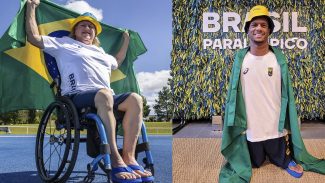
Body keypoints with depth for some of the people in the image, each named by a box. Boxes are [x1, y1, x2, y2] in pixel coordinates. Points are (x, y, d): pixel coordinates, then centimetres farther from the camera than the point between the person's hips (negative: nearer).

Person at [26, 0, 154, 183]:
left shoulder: (100, 51, 36)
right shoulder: (65, 43, 21)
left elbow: (117, 62, 53)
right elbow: (34, 37, 14)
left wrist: (126, 40, 54)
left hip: (106, 98, 6)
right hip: (77, 96, -5)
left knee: (135, 98, -26)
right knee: (104, 93, -41)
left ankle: (129, 157, -34)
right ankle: (115, 161, -44)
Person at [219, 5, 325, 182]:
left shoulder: (278, 58, -6)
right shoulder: (240, 58, -6)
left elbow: (286, 94, -1)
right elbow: (234, 93, -1)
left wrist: (287, 125, -1)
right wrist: (237, 124, 0)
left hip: (276, 127, 0)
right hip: (251, 129, 0)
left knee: (282, 161, 15)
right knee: (256, 163, 19)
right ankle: (262, 153, 49)